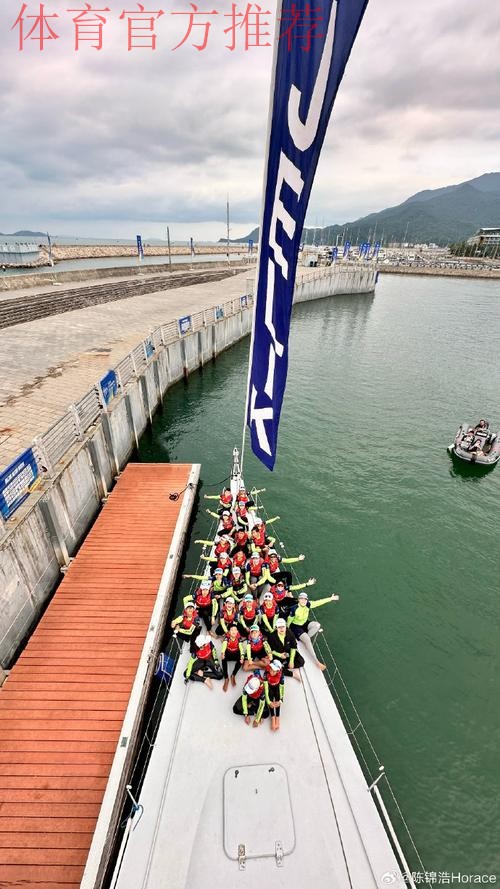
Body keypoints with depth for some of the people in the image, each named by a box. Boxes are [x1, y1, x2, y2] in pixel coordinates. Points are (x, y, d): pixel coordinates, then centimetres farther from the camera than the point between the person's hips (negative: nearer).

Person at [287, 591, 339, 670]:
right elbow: (289, 620, -15)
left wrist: (331, 598, -24)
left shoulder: (307, 605, -17)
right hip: (296, 626, -6)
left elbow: (318, 602, -21)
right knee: (307, 640, -25)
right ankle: (316, 662, -18)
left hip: (305, 623, 6)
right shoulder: (294, 609, -29)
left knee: (317, 625, -19)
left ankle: (305, 639, -4)